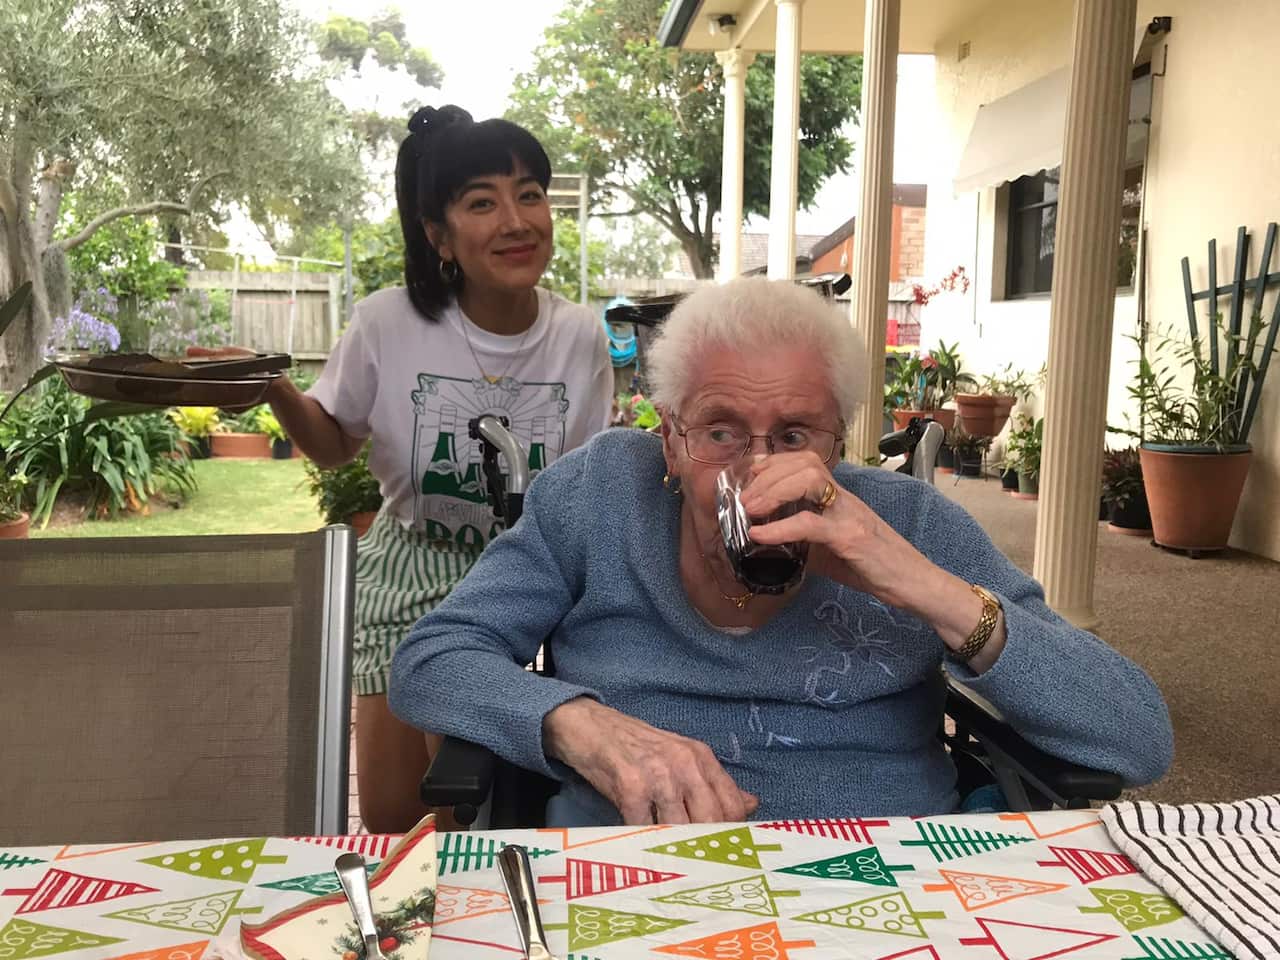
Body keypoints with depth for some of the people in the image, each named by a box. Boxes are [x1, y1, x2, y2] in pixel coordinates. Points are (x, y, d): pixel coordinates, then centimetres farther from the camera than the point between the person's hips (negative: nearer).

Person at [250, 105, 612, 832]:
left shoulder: (580, 337, -12)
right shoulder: (389, 324, -15)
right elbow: (336, 445, 1)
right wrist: (276, 391, -17)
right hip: (408, 583, 1)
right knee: (389, 823, 12)